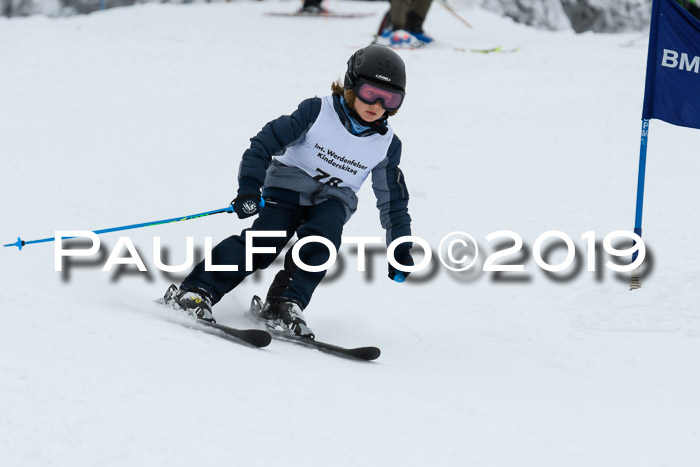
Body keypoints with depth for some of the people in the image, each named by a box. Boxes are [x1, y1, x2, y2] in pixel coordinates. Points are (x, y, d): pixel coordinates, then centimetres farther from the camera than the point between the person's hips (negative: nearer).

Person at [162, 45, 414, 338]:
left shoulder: (387, 145, -4)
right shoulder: (317, 111, -15)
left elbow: (393, 198, 9)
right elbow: (266, 142, -15)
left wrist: (401, 250, 9)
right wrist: (249, 188, -26)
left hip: (333, 198, 3)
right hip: (289, 184, -3)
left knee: (321, 235, -30)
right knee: (266, 239, -25)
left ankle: (285, 303, -29)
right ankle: (197, 290, -28)